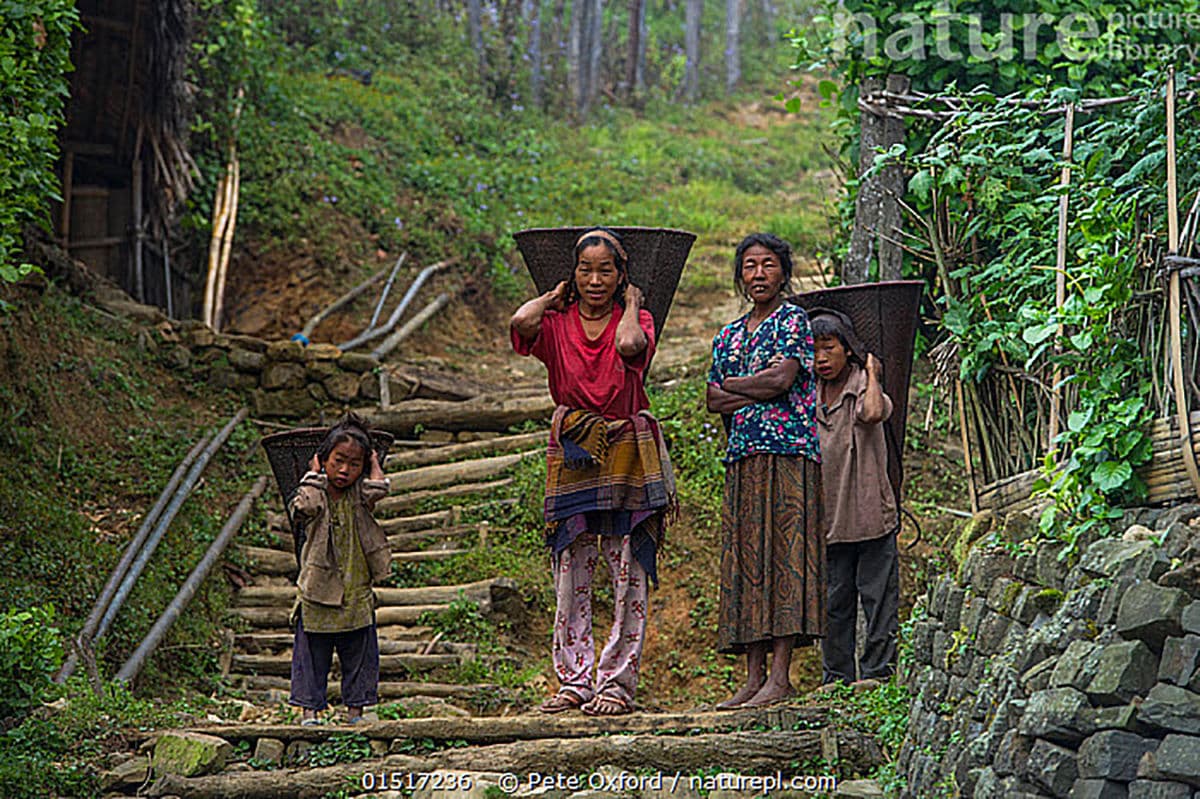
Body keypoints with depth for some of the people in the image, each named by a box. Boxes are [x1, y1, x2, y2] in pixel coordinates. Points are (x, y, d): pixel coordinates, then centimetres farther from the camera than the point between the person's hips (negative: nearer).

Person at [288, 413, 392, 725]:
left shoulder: (359, 496, 0)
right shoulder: (315, 494, -4)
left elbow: (377, 489, -23)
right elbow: (303, 507, -27)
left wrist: (374, 464, -5)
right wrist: (314, 474, -14)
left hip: (357, 598, 1)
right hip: (318, 597, -1)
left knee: (359, 658, 9)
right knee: (312, 658, 5)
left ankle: (355, 709, 20)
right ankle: (309, 709, 13)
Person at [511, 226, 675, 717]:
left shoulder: (635, 318, 2)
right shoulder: (557, 322, 5)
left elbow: (629, 344, -23)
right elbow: (522, 321, -18)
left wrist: (631, 303, -4)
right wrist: (555, 295, 1)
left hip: (625, 453, -2)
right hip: (571, 455, 2)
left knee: (628, 574, -1)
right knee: (570, 575, 3)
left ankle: (616, 682, 4)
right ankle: (574, 680, 11)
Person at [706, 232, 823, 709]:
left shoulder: (793, 319, 2)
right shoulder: (729, 335, 21)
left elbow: (782, 378, -12)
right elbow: (714, 402, 11)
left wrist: (732, 385, 2)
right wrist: (758, 390, -5)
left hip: (787, 453, -6)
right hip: (743, 456, 7)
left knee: (782, 552, -11)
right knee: (746, 558, 1)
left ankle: (779, 676, -14)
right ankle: (753, 677, 1)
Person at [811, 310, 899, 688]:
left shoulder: (862, 387, -5)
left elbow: (873, 414, -27)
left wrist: (872, 373, -15)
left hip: (870, 513, -5)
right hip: (830, 519, 5)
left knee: (877, 593, -1)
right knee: (834, 600, 7)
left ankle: (878, 670, 5)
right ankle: (838, 676, 13)